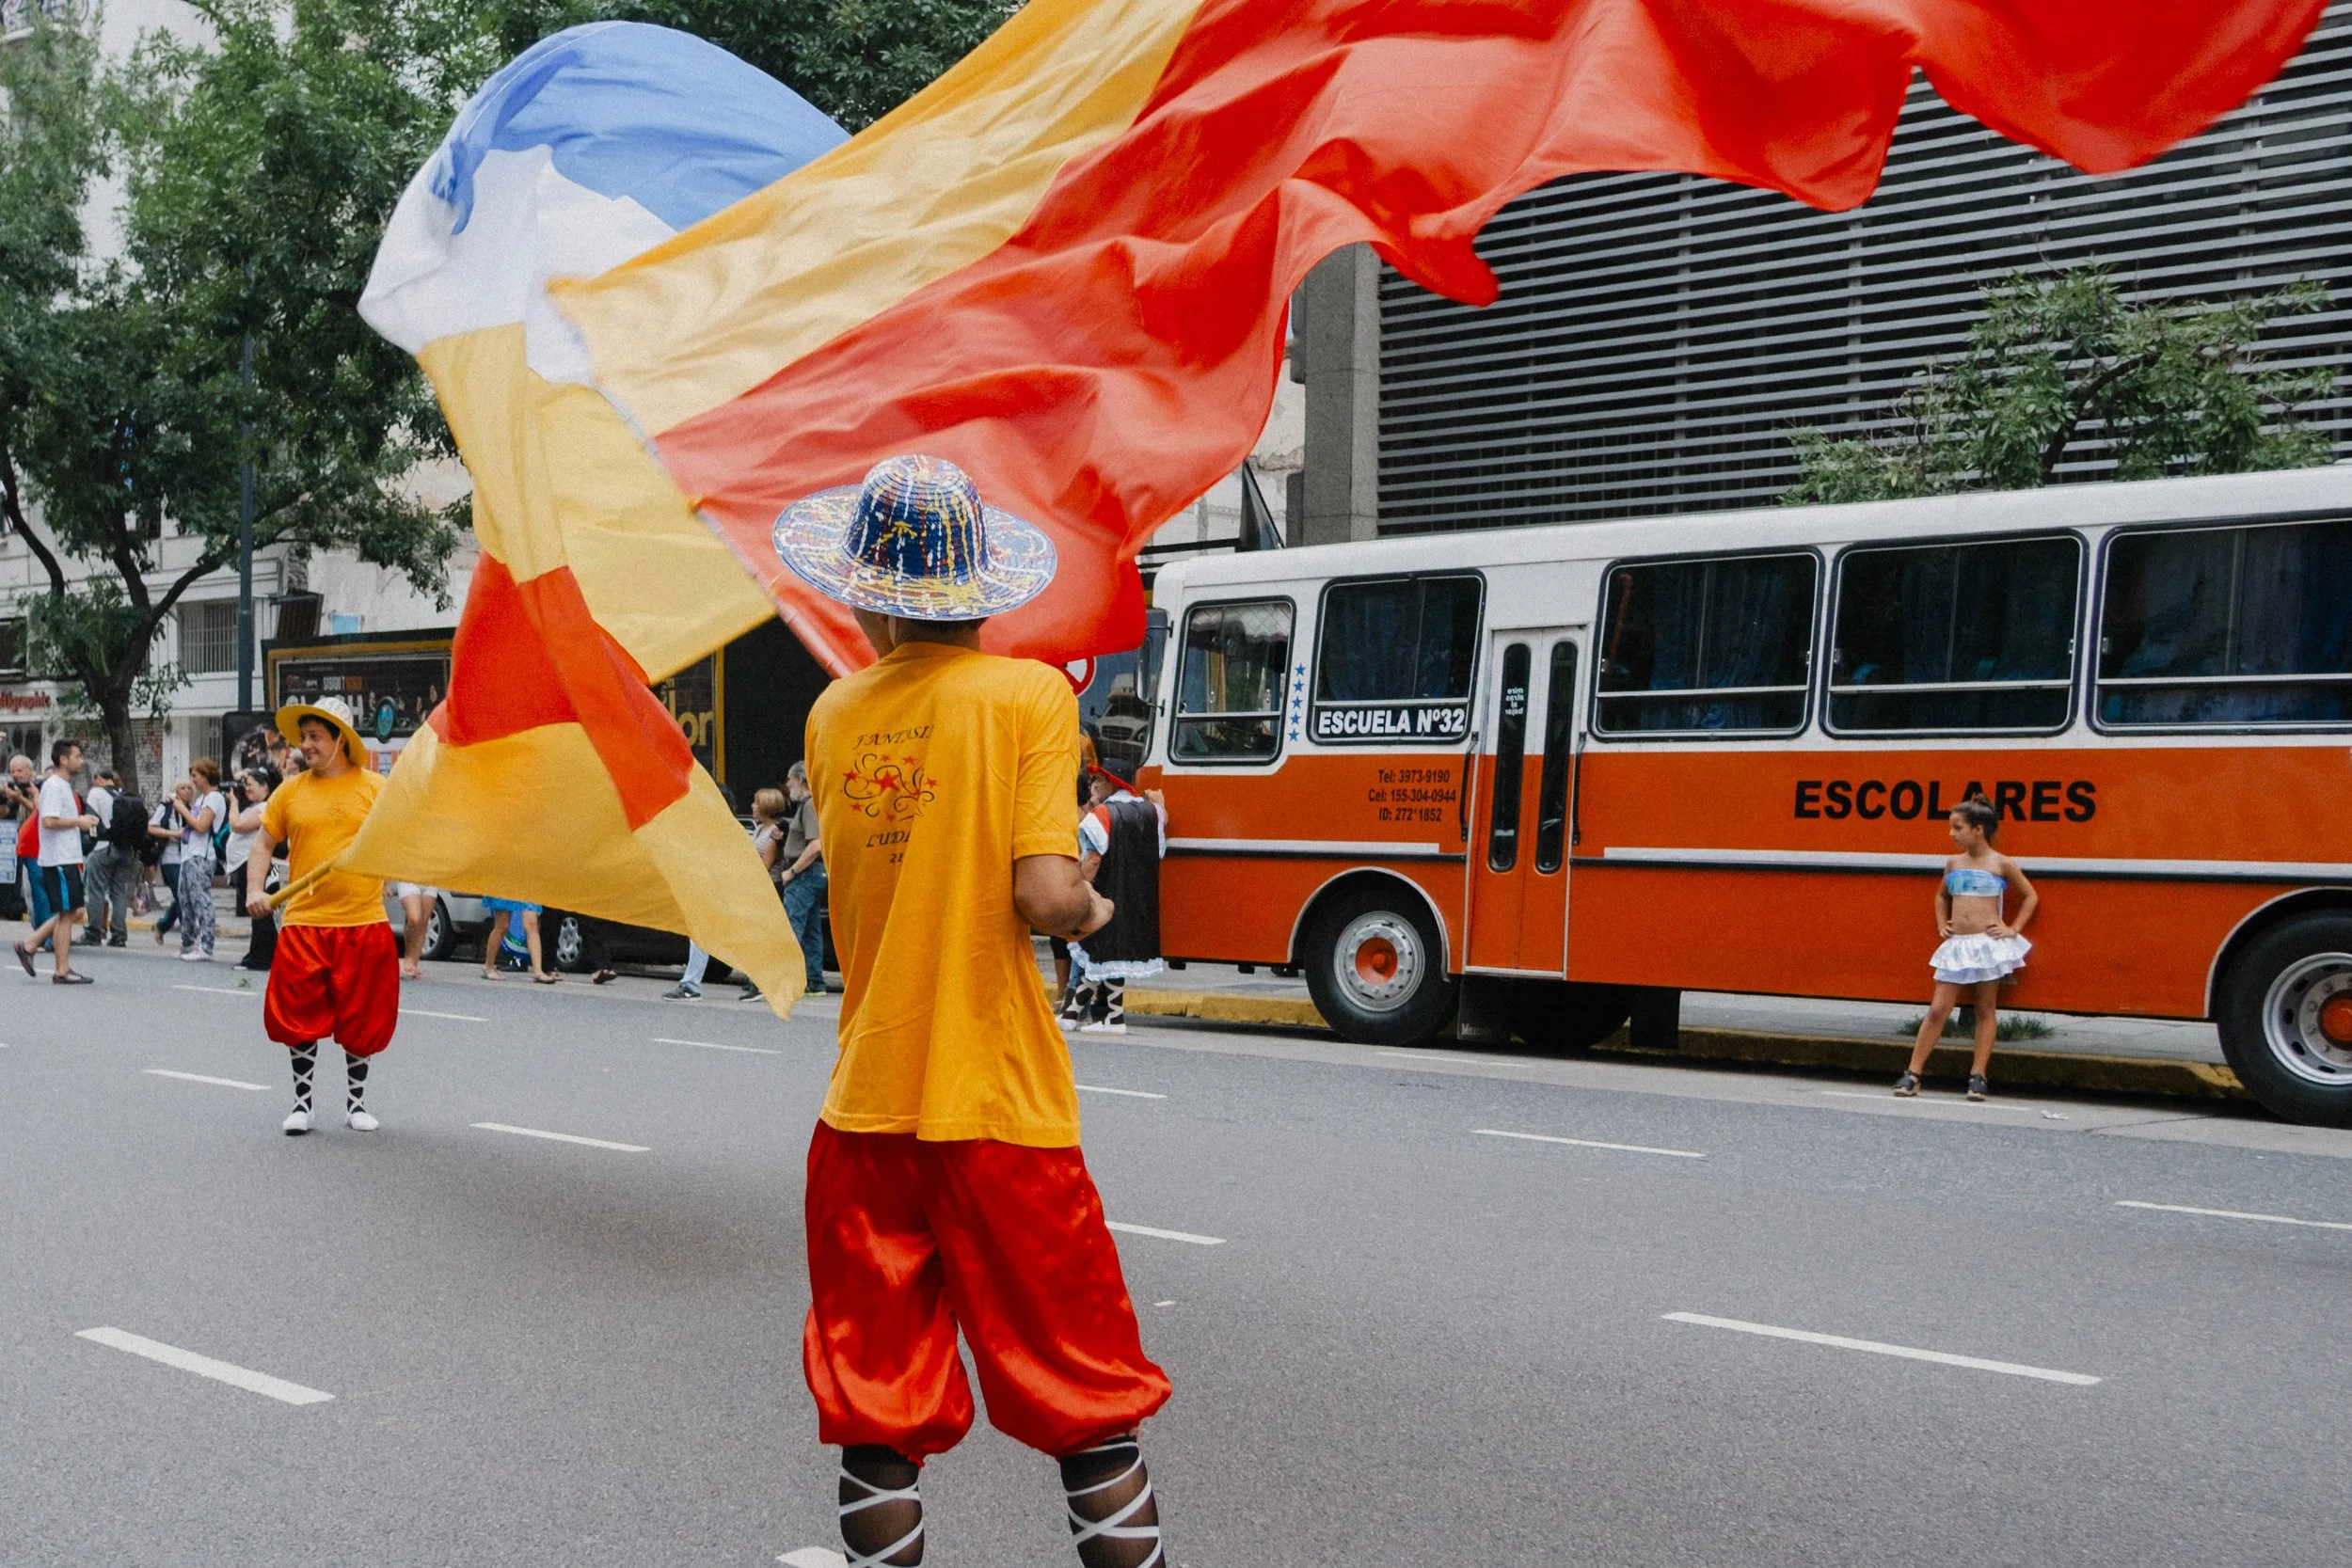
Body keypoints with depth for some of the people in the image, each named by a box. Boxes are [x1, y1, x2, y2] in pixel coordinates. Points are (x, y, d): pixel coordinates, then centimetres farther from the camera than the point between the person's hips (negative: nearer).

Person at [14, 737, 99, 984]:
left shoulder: (64, 786, 18)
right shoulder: (53, 786, -13)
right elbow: (49, 821, -23)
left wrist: (82, 821, 9)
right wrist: (79, 822, -14)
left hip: (67, 859, 10)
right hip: (59, 860, -10)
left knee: (74, 912, 13)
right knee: (67, 914, -4)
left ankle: (29, 946, 17)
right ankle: (62, 971, 2)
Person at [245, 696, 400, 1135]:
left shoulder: (376, 787, 1)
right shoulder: (291, 791, 6)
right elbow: (264, 841, 12)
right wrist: (255, 889, -1)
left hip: (363, 923, -1)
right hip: (303, 922, 1)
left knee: (361, 1018, 7)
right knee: (301, 1016, 4)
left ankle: (356, 1102, 22)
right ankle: (302, 1102, 19)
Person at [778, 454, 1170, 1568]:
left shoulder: (835, 713, 6)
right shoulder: (1027, 694, -8)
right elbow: (1044, 895, -17)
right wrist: (1093, 910, 4)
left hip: (865, 1106, 4)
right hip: (998, 1104, -4)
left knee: (876, 1417, 11)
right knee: (1090, 1404, 8)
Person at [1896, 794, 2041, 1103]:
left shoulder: (2001, 864, -1)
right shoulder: (1953, 863, 11)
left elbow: (2031, 896, 8)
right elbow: (1941, 895, 29)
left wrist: (2014, 929, 0)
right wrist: (1941, 924, 15)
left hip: (1989, 943, -3)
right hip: (1957, 945, 3)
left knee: (1986, 1011, 3)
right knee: (1938, 1010, -1)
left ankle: (1978, 1076, 6)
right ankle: (1913, 1073, 0)